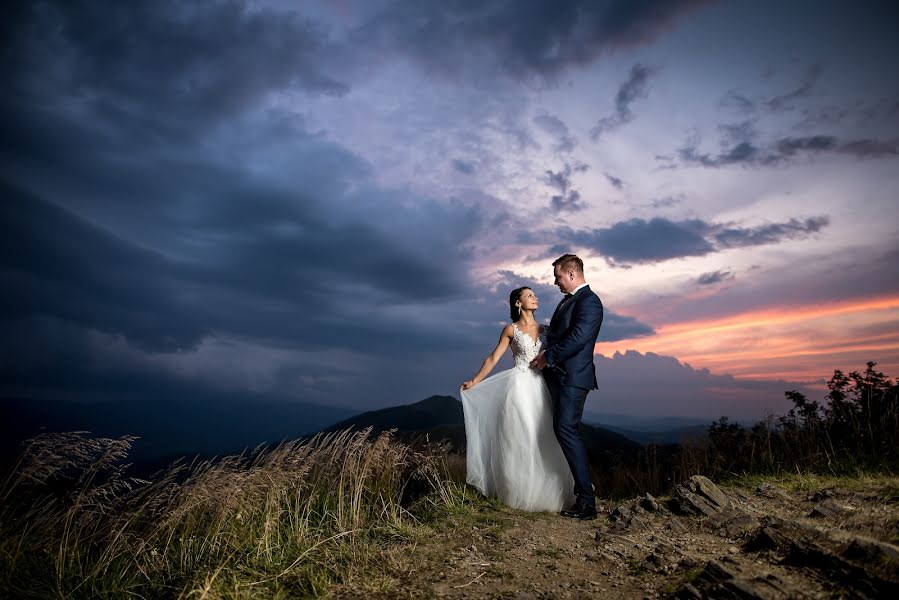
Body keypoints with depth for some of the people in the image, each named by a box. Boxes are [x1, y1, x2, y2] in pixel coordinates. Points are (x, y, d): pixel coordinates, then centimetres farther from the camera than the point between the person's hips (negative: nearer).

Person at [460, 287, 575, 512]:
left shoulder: (544, 329, 11)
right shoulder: (511, 330, 1)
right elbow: (493, 358, 2)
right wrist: (474, 382, -1)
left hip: (540, 388, 4)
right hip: (520, 387, -4)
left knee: (543, 441, 4)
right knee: (520, 441, -1)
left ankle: (543, 493, 17)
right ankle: (521, 494, 11)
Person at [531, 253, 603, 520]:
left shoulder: (589, 301, -13)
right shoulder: (568, 300, 18)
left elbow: (577, 338, -22)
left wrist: (548, 357, -13)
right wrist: (547, 352, 2)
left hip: (573, 377, -10)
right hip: (558, 376, 10)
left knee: (566, 429, -15)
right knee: (564, 430, 15)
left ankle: (587, 501, -9)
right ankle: (582, 486, 28)